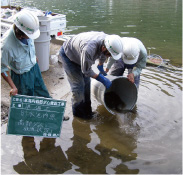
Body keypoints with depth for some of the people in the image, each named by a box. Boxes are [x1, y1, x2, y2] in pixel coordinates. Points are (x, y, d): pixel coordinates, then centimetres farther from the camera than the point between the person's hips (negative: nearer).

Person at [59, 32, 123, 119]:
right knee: (78, 84, -9)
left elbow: (103, 54, 6)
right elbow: (86, 71, -27)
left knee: (86, 82, 8)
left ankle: (86, 110, 22)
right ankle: (78, 112, 11)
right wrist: (101, 79, -20)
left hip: (78, 54, 7)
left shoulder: (107, 39, -22)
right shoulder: (89, 49, -44)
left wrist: (100, 66, 18)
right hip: (67, 54, -7)